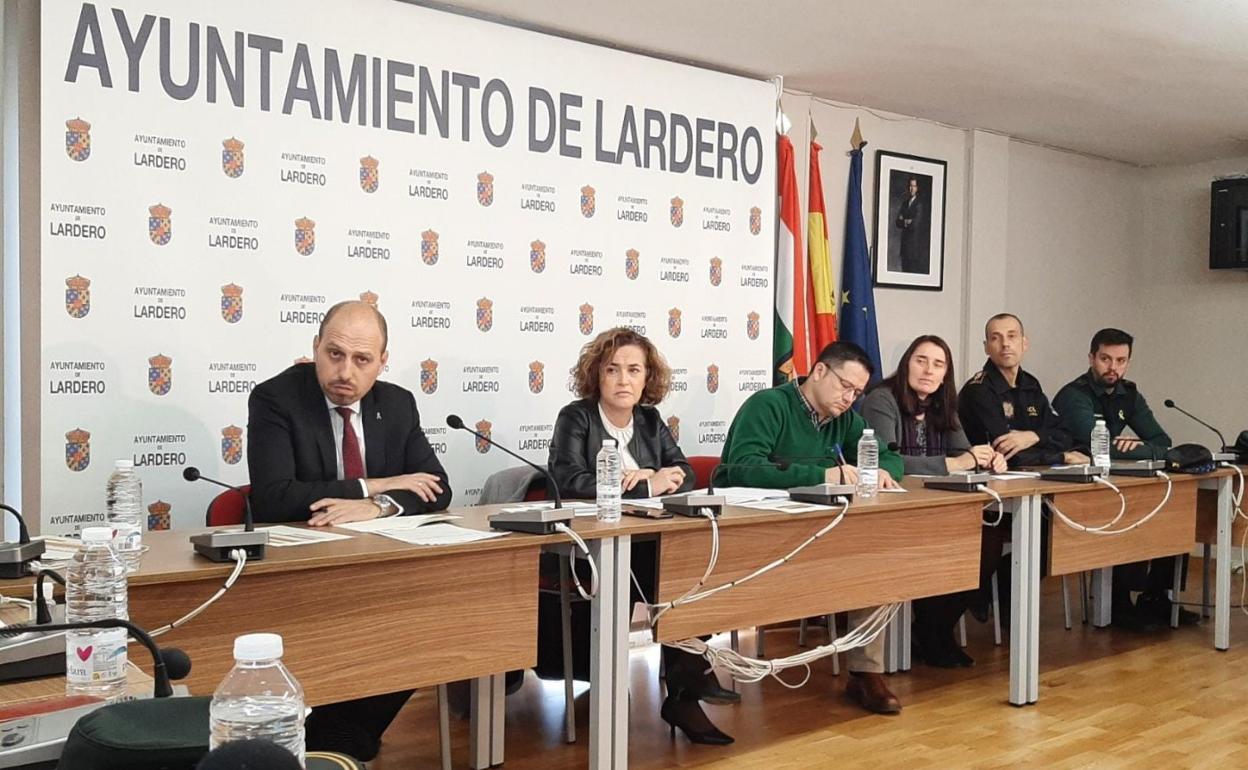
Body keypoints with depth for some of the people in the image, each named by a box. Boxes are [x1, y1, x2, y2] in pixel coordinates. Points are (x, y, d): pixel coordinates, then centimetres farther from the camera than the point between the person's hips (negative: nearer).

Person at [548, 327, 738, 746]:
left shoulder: (649, 420, 13)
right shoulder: (575, 417, -5)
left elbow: (686, 475, 10)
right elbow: (570, 481, -21)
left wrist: (649, 476, -14)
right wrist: (647, 486, -20)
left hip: (651, 542, 6)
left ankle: (683, 692, -15)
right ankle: (689, 679, -13)